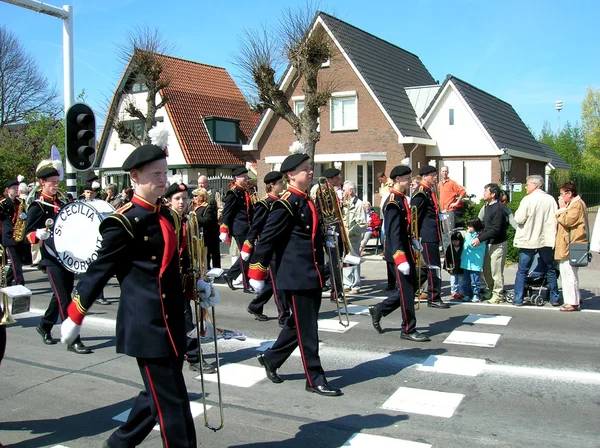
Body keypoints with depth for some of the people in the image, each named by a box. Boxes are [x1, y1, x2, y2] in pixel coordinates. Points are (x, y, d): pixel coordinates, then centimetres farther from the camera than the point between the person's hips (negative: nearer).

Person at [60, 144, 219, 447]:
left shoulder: (168, 216, 10)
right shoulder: (124, 222, -14)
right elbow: (99, 270, -9)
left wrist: (197, 285, 11)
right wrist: (75, 318, -3)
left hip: (171, 320, 9)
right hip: (146, 324, -8)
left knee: (159, 394, 19)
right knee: (171, 400, -1)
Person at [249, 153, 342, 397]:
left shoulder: (307, 201, 13)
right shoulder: (286, 204, -14)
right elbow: (267, 238, -15)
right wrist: (257, 273, -14)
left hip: (313, 275, 9)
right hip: (296, 276, -9)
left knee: (299, 323, 18)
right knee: (306, 328, -1)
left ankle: (270, 359, 34)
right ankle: (314, 379, 10)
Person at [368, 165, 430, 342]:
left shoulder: (402, 199, 13)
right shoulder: (393, 202, -17)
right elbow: (394, 233, -23)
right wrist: (400, 259, -27)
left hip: (407, 251, 10)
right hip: (399, 253, -10)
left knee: (411, 286, 15)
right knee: (407, 290, -1)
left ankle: (379, 309, 25)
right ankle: (408, 330, 11)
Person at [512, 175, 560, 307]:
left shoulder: (527, 200, -13)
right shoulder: (550, 199, 1)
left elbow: (519, 219, -14)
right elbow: (555, 220, 3)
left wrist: (518, 212, 5)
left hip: (528, 241, -4)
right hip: (547, 240, 4)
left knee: (522, 271, 5)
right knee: (550, 270, 14)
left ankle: (518, 299, 4)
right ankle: (555, 298, 18)